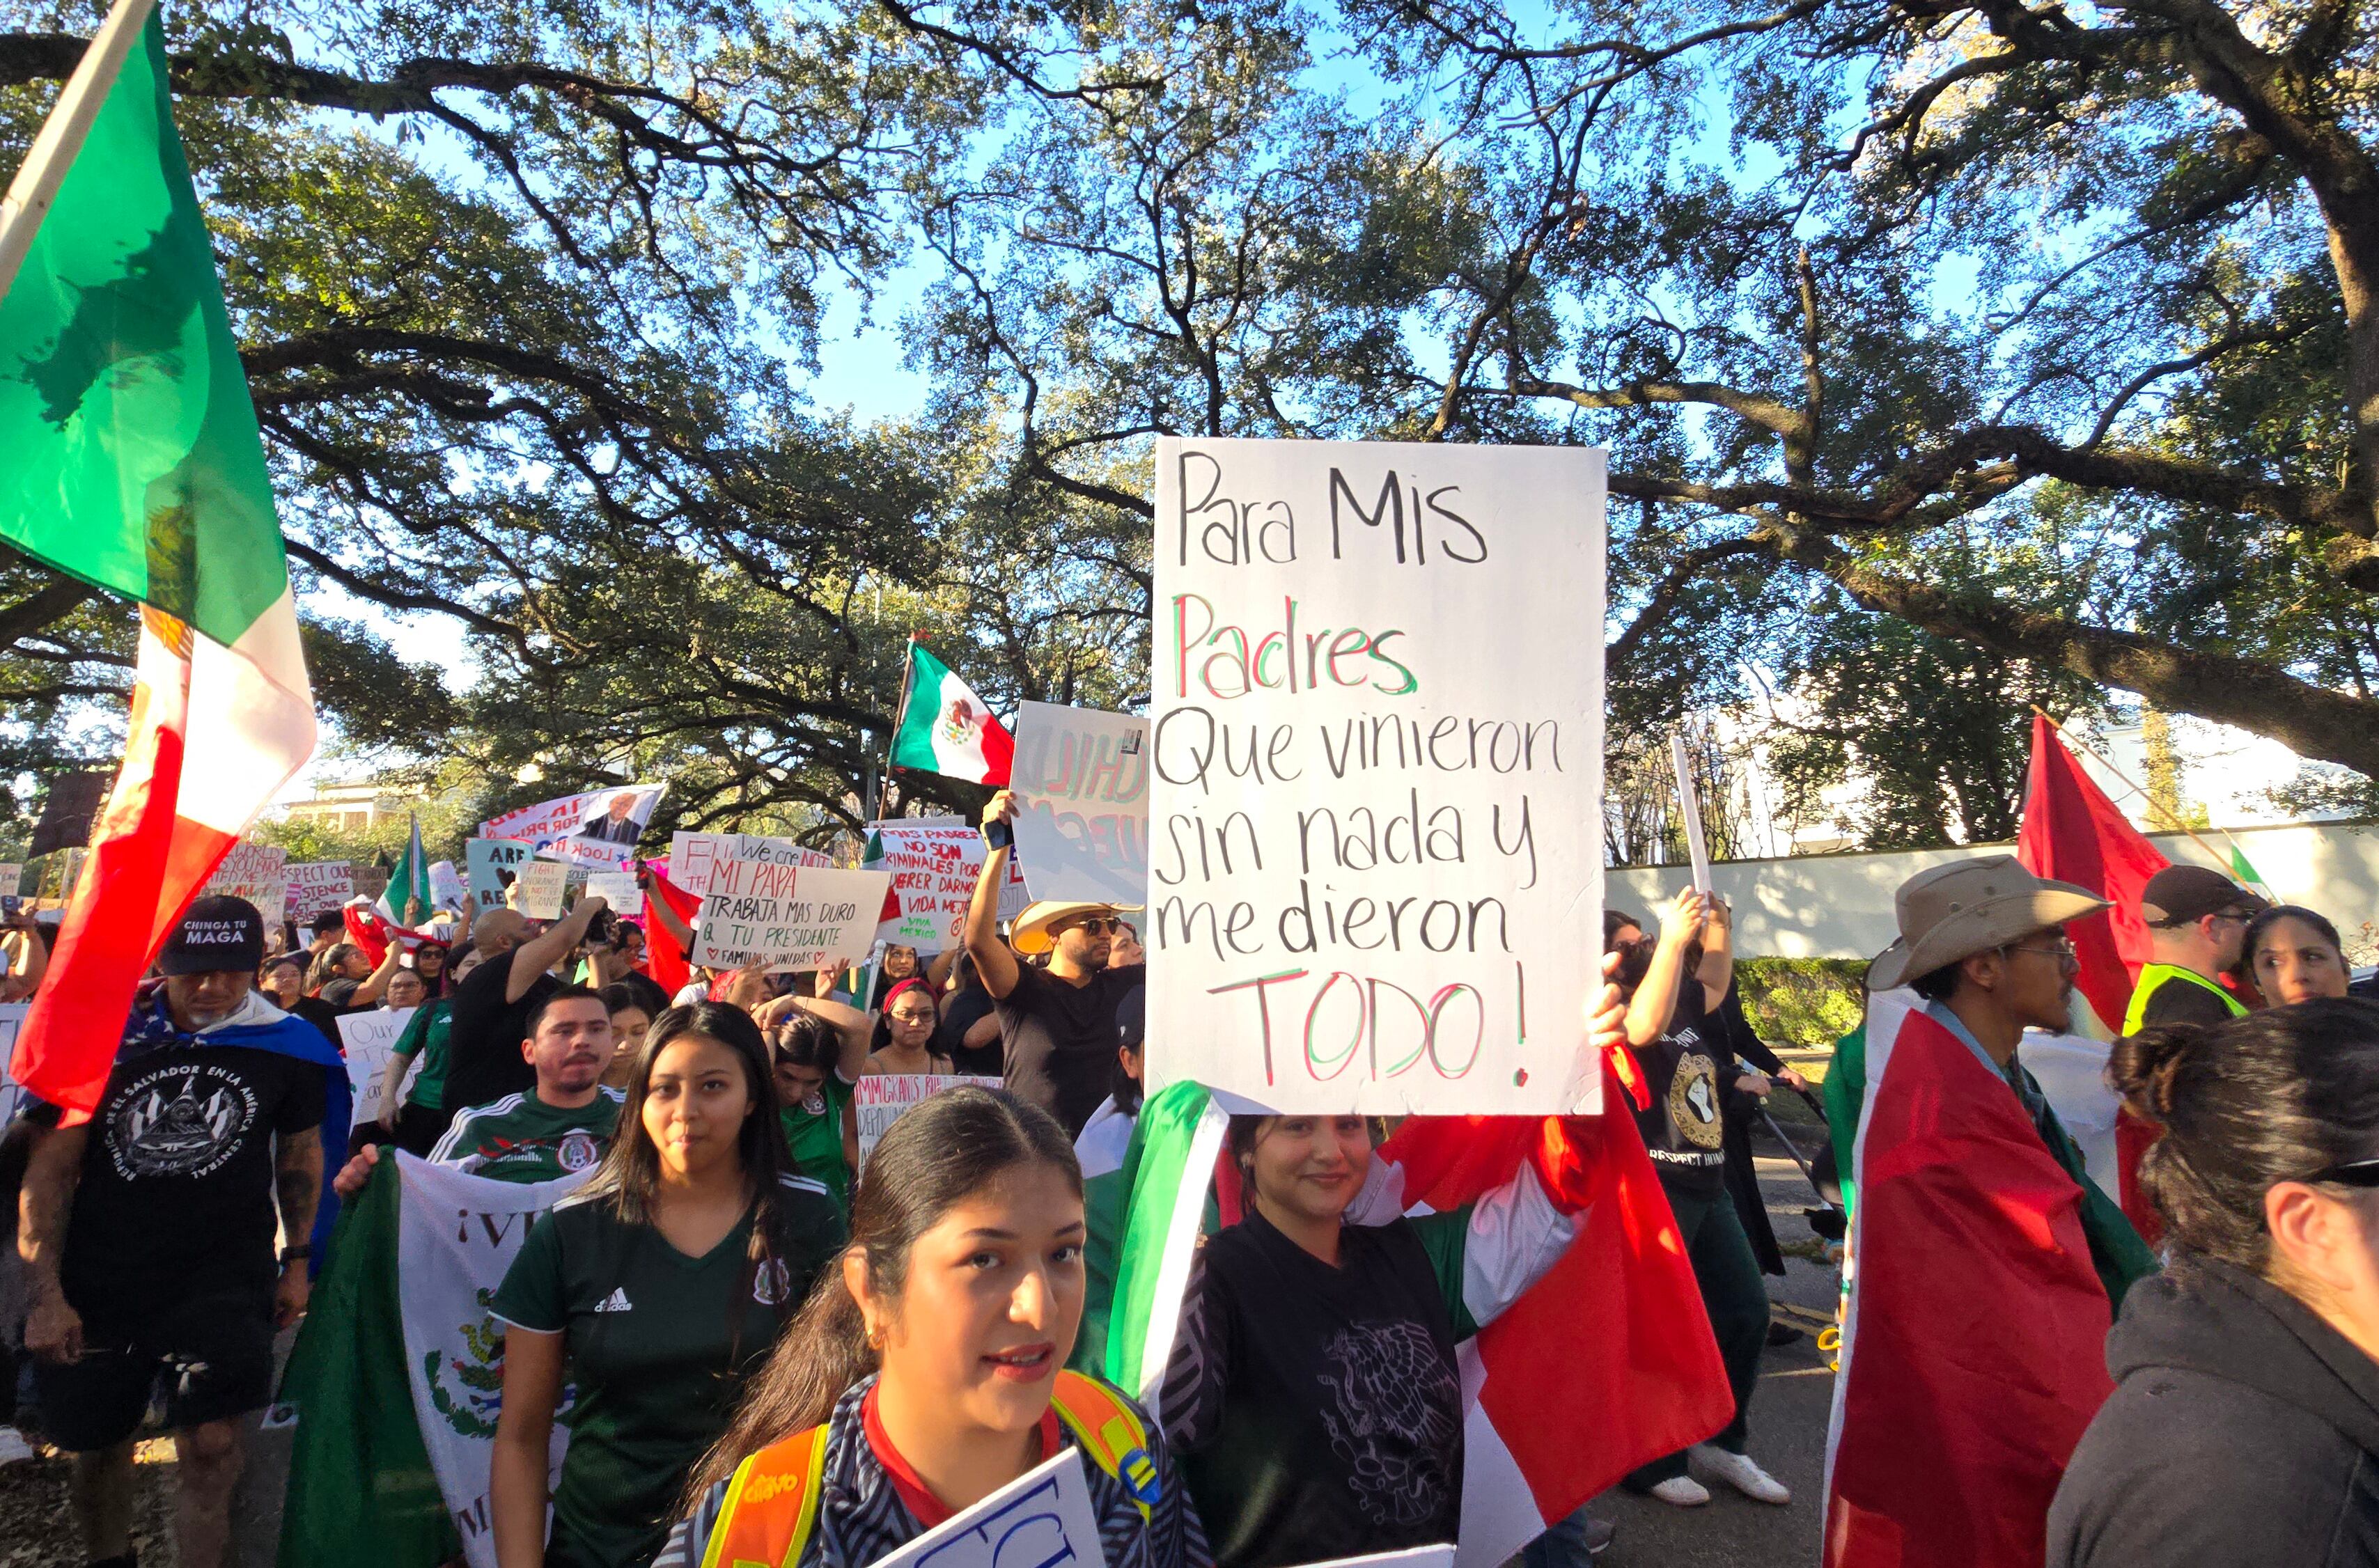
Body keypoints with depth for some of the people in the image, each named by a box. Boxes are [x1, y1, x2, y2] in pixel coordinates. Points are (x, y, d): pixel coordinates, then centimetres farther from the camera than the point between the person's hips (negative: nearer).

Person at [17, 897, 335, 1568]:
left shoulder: (285, 1047, -5)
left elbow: (301, 1154, 8)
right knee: (97, 1446, 18)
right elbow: (49, 1169, -2)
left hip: (224, 1276, -1)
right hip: (100, 1280, 2)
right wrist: (46, 1295, -6)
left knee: (212, 1444, -13)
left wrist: (298, 1259, 9)